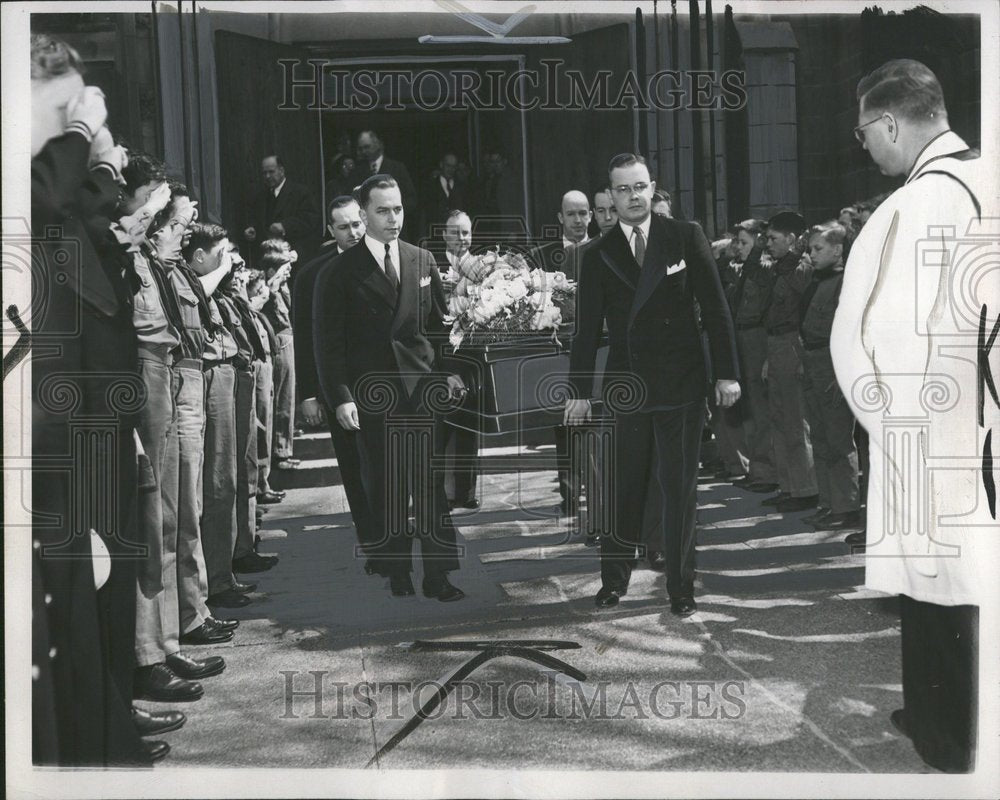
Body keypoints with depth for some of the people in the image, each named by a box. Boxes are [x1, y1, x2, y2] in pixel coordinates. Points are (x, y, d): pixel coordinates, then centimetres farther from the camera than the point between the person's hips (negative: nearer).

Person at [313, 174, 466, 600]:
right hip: (372, 396, -2)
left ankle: (438, 575, 6)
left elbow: (440, 324, 14)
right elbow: (328, 341, -3)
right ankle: (395, 571, 15)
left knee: (431, 485, 0)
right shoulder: (341, 271, -1)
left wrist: (450, 373, 3)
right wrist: (340, 397, -11)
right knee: (385, 489, 4)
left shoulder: (423, 262, 10)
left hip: (423, 390, 2)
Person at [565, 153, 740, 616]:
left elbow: (715, 308, 1)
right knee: (622, 488, 7)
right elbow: (587, 330, 6)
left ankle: (680, 586, 15)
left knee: (680, 489, 4)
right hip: (625, 385, 1)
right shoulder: (599, 256, 5)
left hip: (682, 385, -1)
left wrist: (726, 372, -3)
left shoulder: (685, 238, 2)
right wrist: (581, 391, 3)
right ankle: (615, 578, 21)